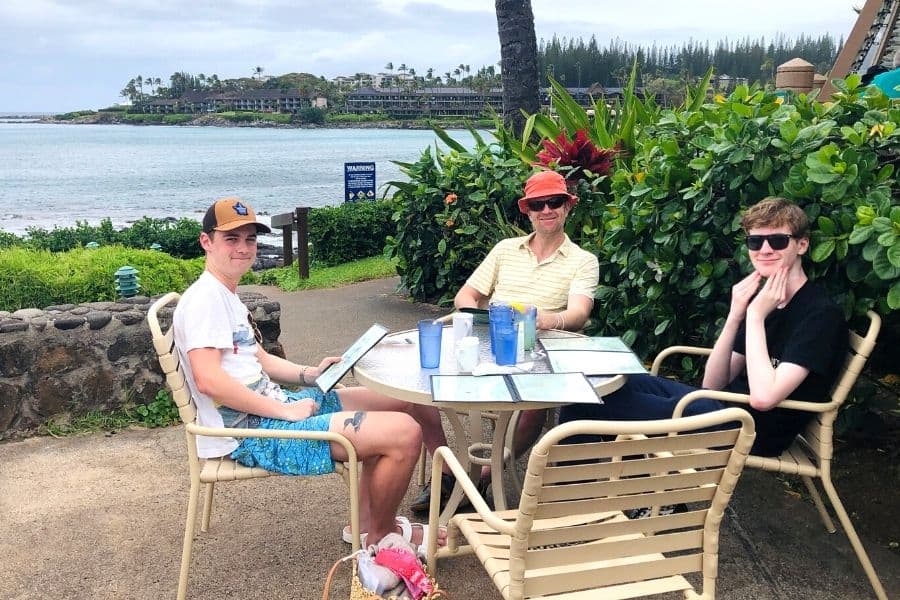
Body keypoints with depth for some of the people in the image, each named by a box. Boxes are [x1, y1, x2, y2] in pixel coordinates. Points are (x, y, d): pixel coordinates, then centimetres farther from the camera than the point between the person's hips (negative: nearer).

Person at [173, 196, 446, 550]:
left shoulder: (227, 296, 17)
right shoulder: (205, 298, -15)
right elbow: (208, 379, -27)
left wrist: (309, 375, 7)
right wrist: (285, 411, -22)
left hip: (272, 405, 11)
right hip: (251, 434, -11)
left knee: (395, 401, 17)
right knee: (405, 433, -20)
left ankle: (366, 523, 20)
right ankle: (381, 536, 6)